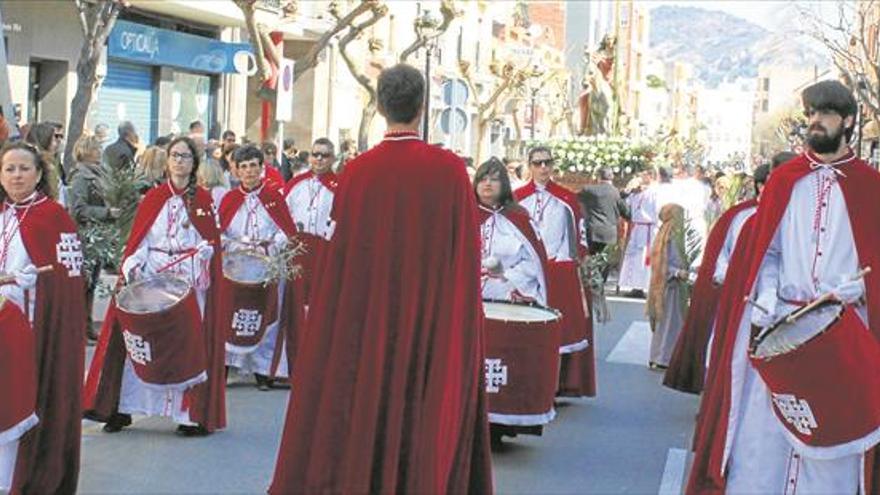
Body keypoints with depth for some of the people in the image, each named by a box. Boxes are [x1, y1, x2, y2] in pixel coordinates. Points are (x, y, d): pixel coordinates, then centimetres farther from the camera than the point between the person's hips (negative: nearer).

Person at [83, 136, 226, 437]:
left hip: (190, 284, -2)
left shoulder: (203, 200, 5)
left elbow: (209, 244, 1)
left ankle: (193, 414, 3)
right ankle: (122, 408, 7)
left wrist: (185, 265, -14)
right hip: (150, 280, 2)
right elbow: (138, 239, 6)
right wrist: (132, 267, -11)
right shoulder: (153, 198, 10)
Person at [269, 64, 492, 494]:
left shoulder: (358, 173, -8)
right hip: (434, 322, -1)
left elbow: (339, 253, -1)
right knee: (430, 409, 10)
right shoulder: (451, 171, -9)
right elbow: (468, 253, -4)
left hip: (367, 318, 1)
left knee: (367, 407, 12)